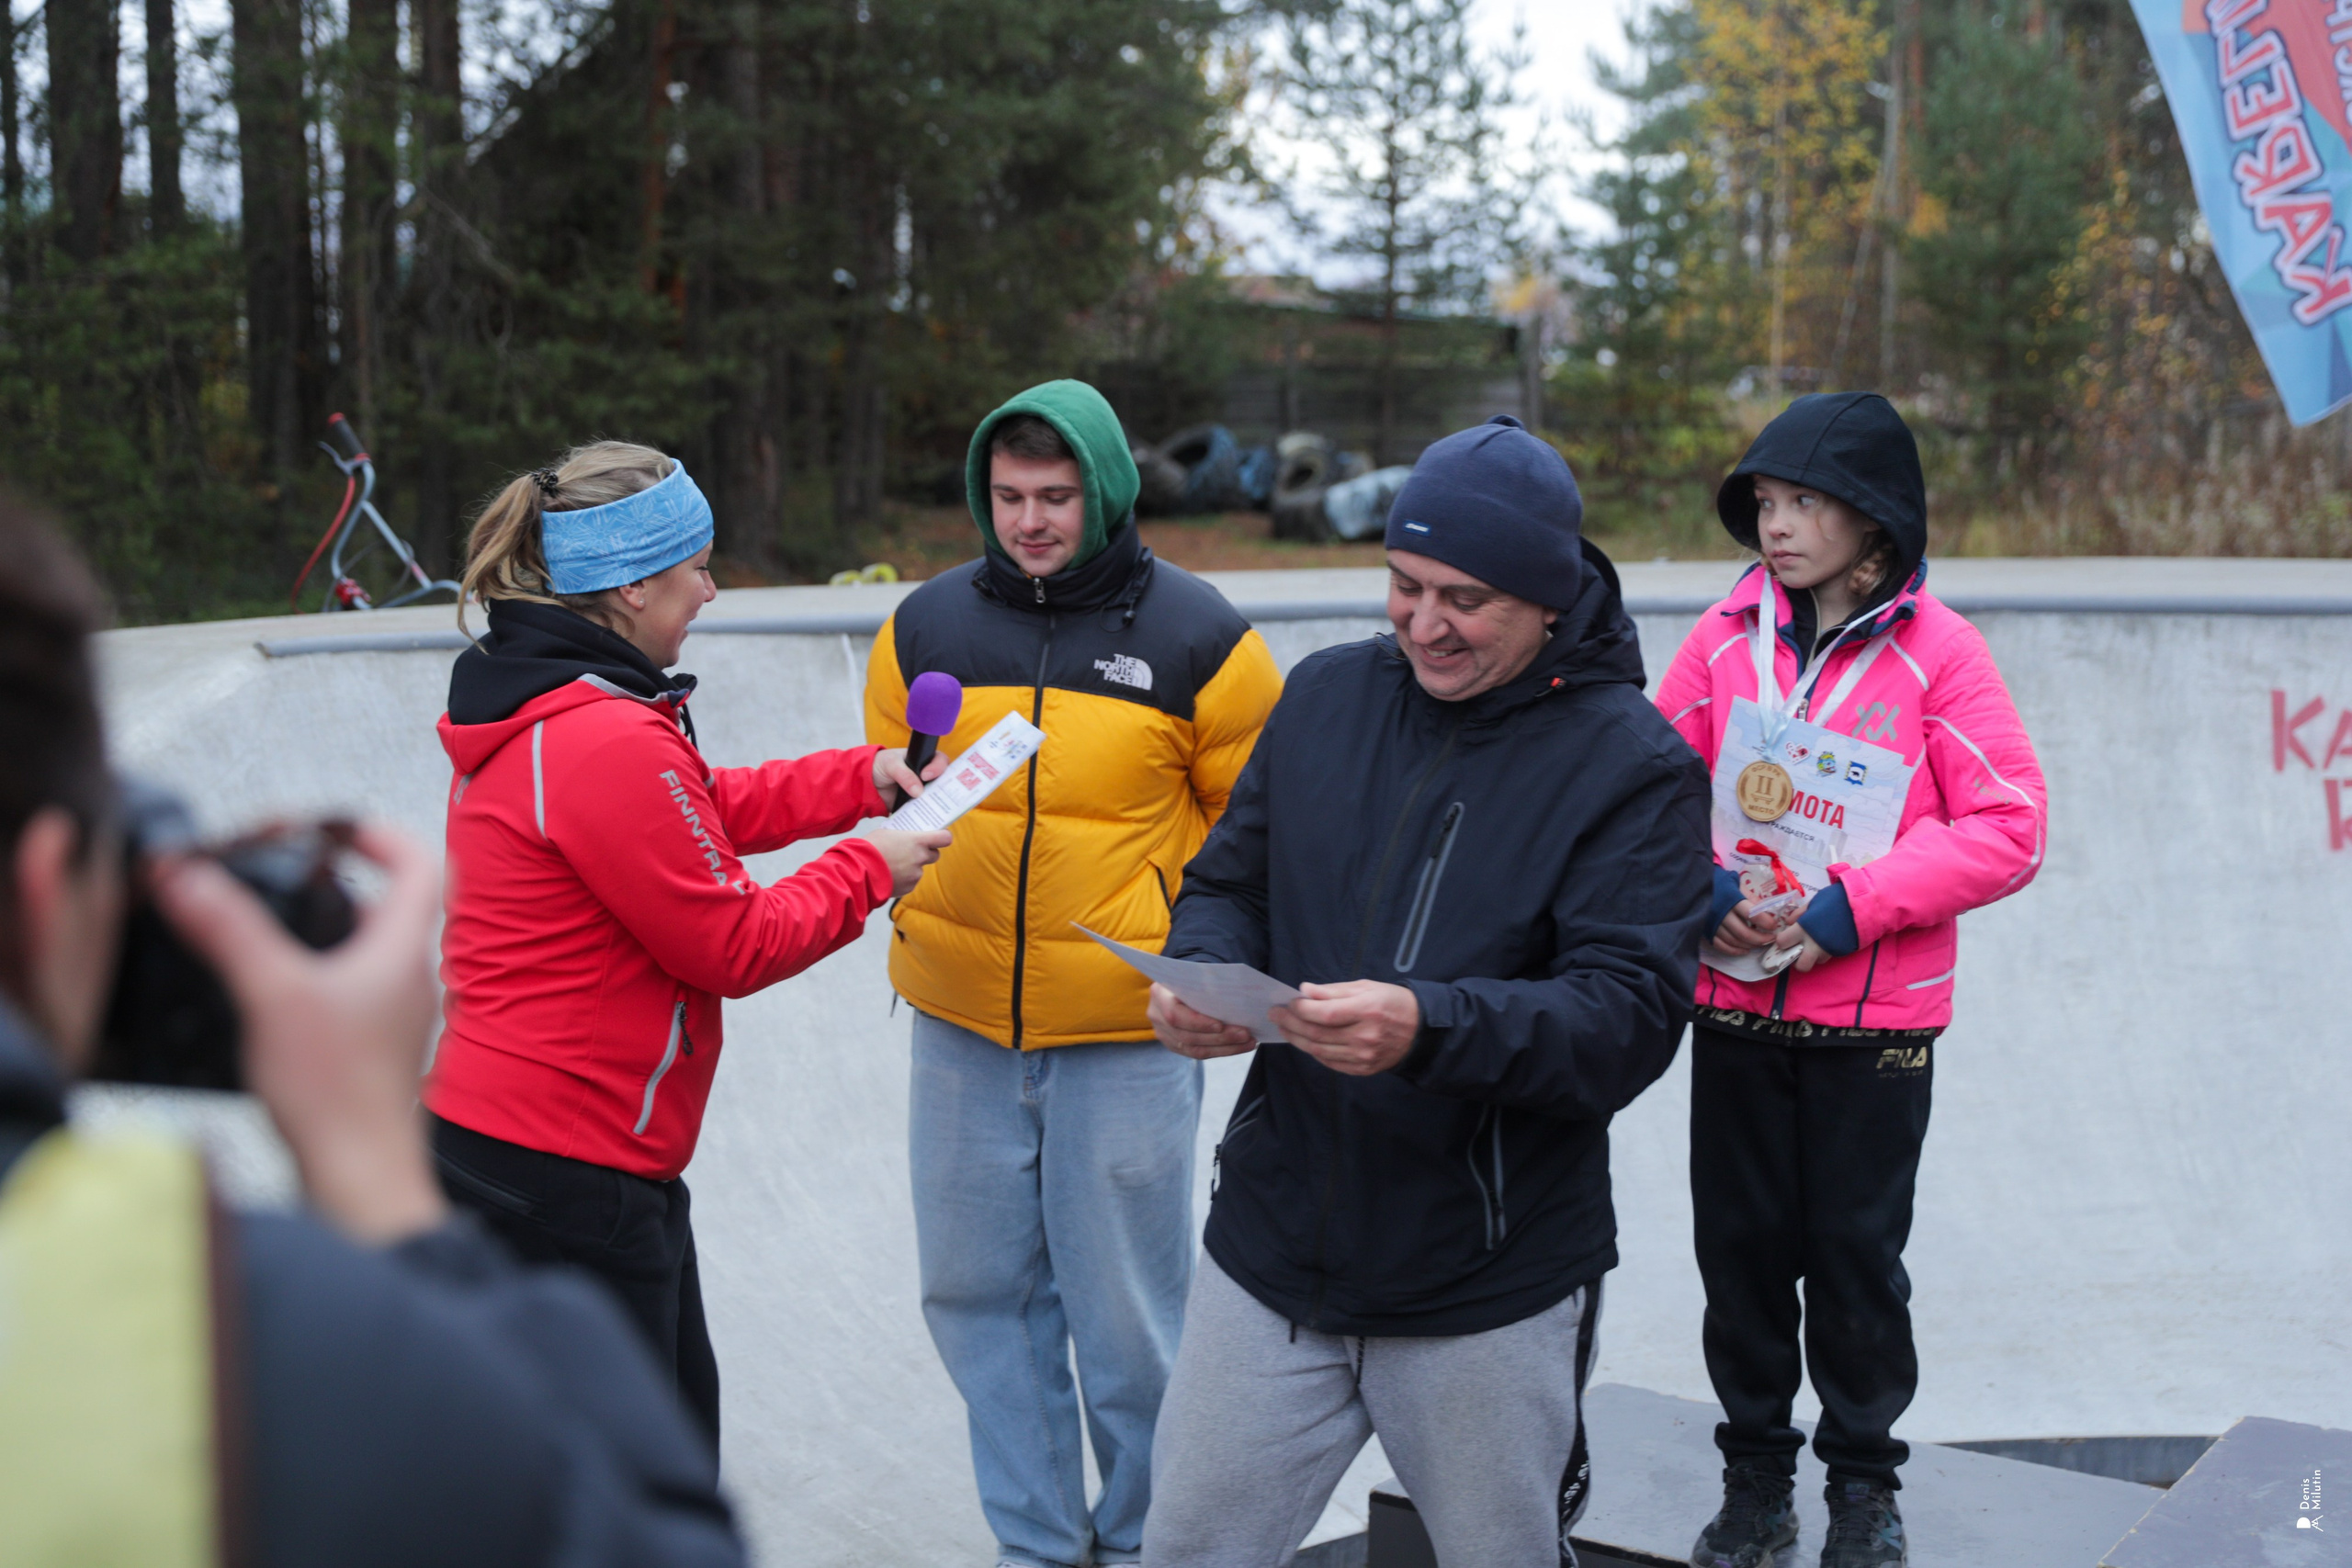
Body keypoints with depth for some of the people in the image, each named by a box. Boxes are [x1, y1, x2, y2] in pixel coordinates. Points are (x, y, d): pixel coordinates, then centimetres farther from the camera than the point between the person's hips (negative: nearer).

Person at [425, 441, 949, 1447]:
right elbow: (735, 948, -17)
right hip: (565, 1170, -10)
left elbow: (704, 811, 20)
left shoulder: (537, 707, 8)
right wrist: (867, 871, -3)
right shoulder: (607, 741, -24)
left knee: (676, 1423, 23)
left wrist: (860, 778, 14)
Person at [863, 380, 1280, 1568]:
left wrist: (1177, 941, 0)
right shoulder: (927, 626, 5)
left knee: (1127, 1311, 5)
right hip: (961, 1025, 4)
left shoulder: (1194, 635, -4)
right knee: (978, 1291, 11)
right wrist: (932, 922, 12)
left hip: (1127, 1033, -3)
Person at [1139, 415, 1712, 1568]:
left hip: (1493, 1294, -3)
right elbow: (1229, 882, 11)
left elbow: (1630, 1017, -19)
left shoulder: (1634, 766, -10)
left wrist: (1430, 1027, -36)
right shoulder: (1326, 696, 4)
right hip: (1271, 1255, 4)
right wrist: (1200, 972, -13)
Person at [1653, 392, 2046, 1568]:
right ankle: (1755, 1472, 29)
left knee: (1856, 1250, 9)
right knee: (1740, 1244, 10)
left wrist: (1853, 906, -17)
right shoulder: (1729, 632, 0)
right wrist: (1700, 885, -10)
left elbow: (2009, 832, -10)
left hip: (1876, 1019, -3)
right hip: (1732, 1005, 3)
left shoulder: (1937, 650, -9)